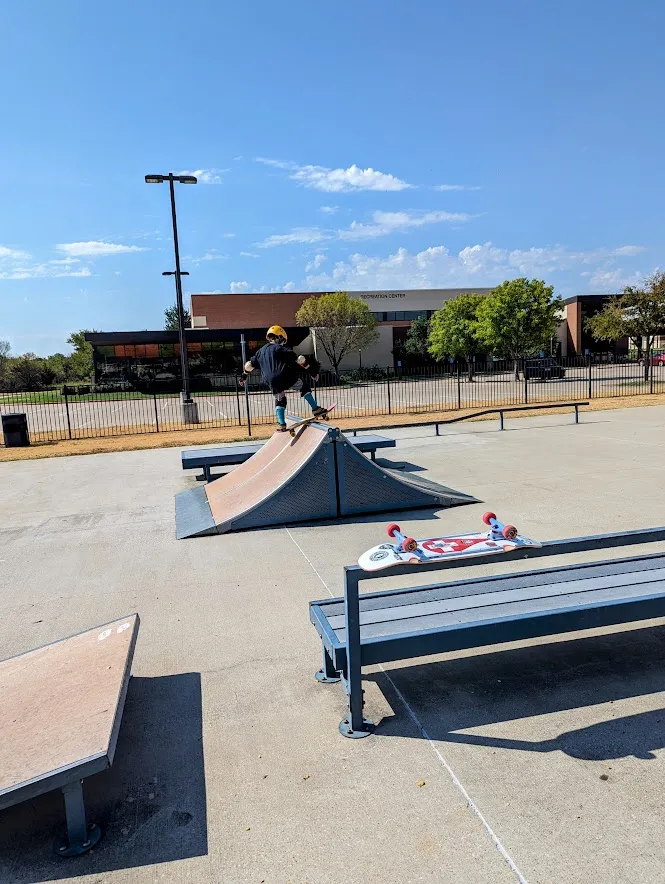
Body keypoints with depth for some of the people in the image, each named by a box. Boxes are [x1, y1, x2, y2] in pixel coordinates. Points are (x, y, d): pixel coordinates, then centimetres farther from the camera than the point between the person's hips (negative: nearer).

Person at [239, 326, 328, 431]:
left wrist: (243, 377, 45)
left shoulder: (260, 351, 21)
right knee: (304, 387, 14)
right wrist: (312, 371, 1)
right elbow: (299, 360, -4)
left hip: (271, 382, 5)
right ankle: (316, 409, 6)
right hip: (286, 378, -4)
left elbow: (249, 365, 29)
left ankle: (281, 425, 17)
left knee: (279, 401, 23)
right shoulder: (281, 348, 4)